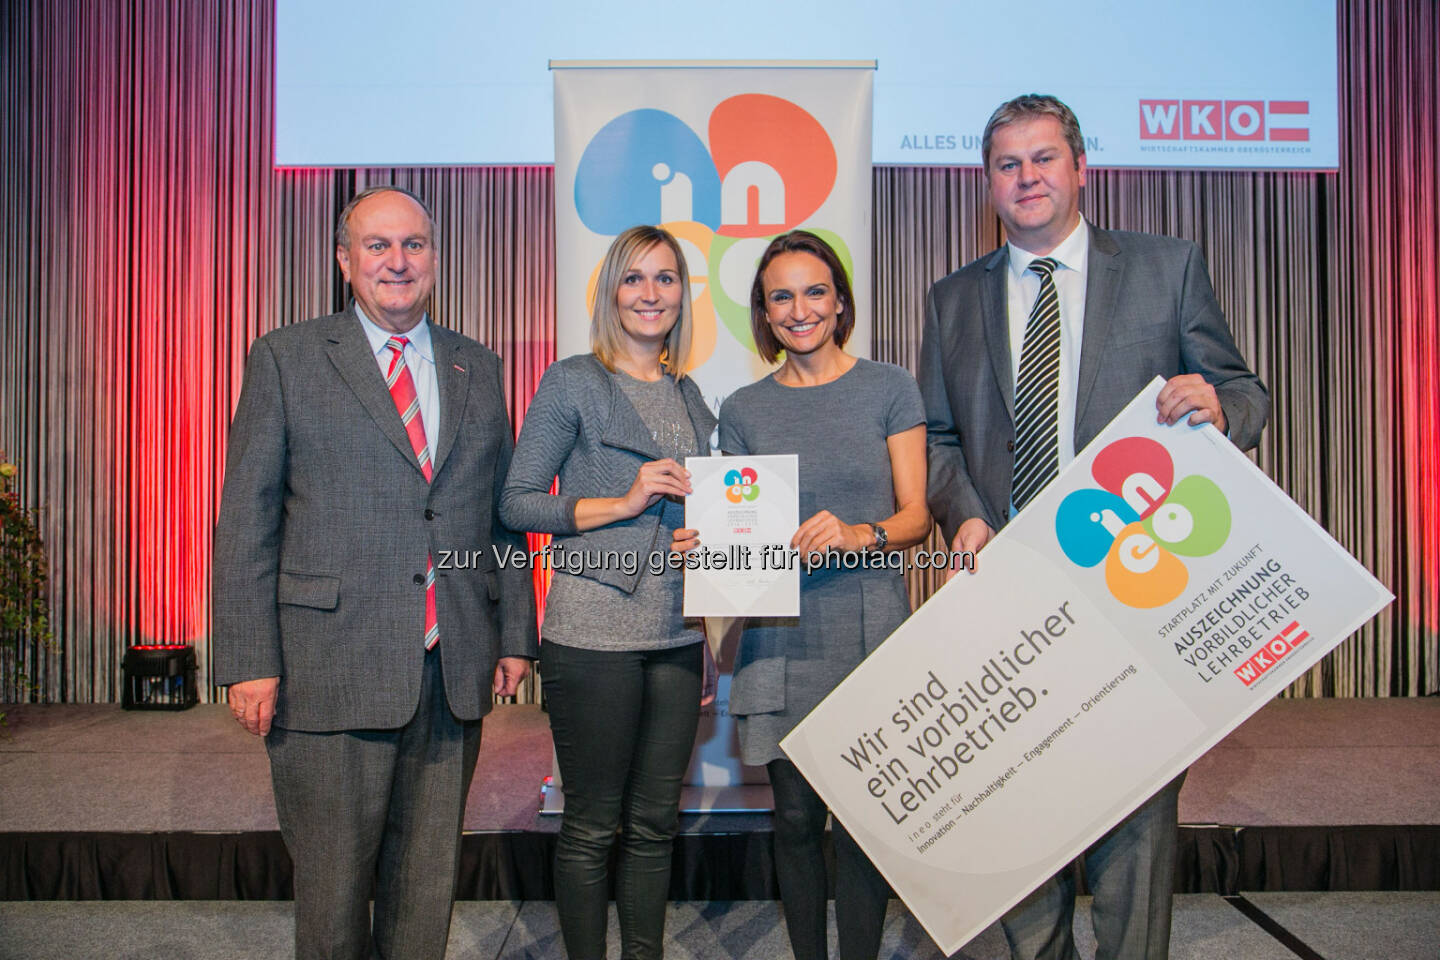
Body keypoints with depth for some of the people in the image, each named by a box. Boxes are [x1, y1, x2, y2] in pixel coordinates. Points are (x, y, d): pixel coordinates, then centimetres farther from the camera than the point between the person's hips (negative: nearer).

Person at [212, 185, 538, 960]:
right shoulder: (285, 358, 1)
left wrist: (514, 634, 8)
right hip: (331, 670, -3)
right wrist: (250, 662, -8)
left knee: (428, 880, 14)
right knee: (332, 882, 8)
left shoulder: (477, 368, 12)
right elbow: (246, 519, -3)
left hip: (453, 670, 3)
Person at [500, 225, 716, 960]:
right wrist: (625, 502, -16)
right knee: (591, 824, 5)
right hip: (593, 630, -5)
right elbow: (516, 503, -7)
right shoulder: (574, 382, -3)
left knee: (655, 821, 13)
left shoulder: (689, 396, 14)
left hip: (676, 633, 5)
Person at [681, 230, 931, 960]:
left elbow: (916, 517, 2)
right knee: (796, 817, 8)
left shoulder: (889, 389, 4)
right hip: (780, 640, 2)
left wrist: (859, 534, -18)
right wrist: (703, 544, -7)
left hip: (870, 633, -2)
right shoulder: (743, 410, 10)